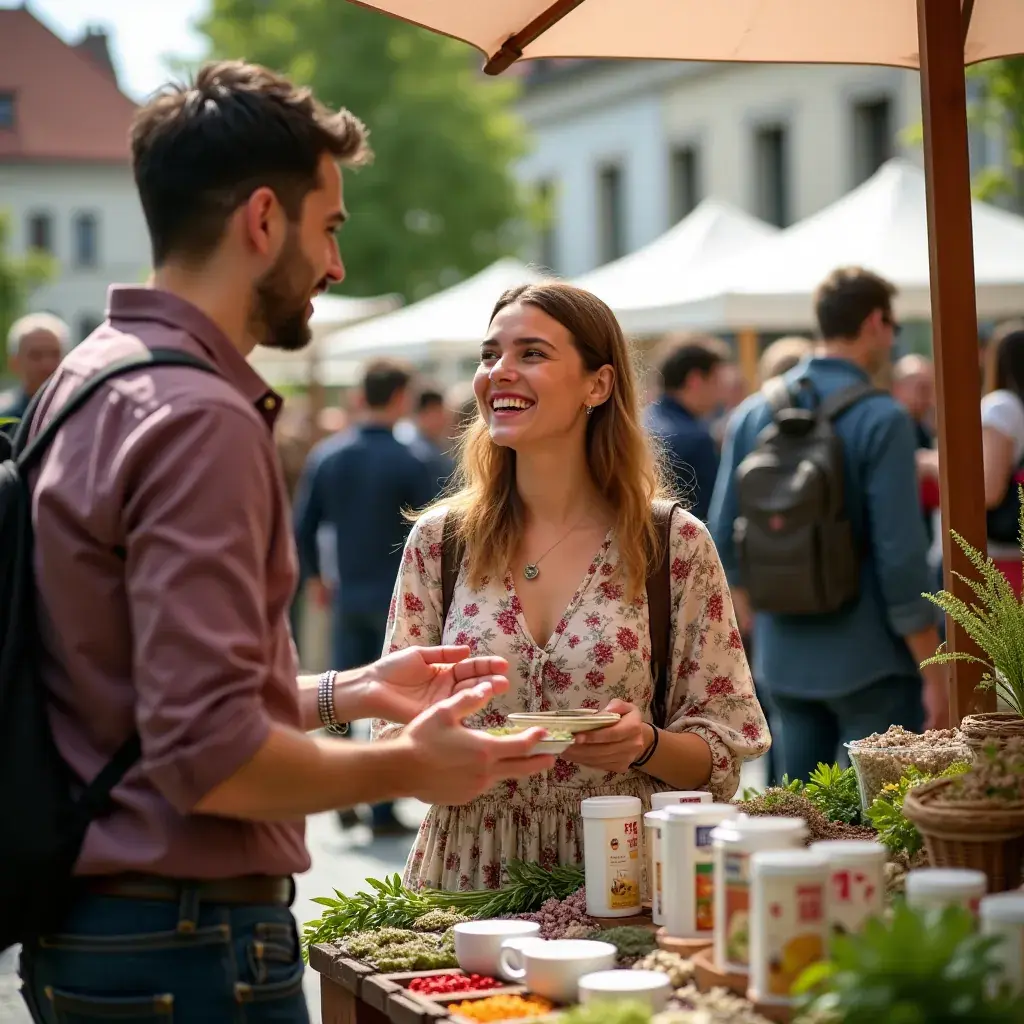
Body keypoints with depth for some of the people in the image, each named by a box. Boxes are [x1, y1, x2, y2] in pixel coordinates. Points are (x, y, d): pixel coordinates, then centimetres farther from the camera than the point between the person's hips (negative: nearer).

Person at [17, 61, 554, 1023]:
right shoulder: (198, 419, -20)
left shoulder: (87, 379, 11)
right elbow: (210, 755, -25)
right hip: (187, 947, -10)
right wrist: (408, 767, -11)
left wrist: (346, 692, 16)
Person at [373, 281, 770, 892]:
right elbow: (396, 735, 9)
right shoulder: (438, 539, 6)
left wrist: (645, 744, -15)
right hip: (470, 871, 2)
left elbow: (723, 755, 4)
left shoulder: (677, 545, 0)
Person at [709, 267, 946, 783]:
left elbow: (724, 535, 8)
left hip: (782, 660, 6)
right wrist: (933, 673, -10)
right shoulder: (882, 420, -13)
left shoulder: (752, 414, 4)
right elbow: (900, 553, -17)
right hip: (868, 662, -6)